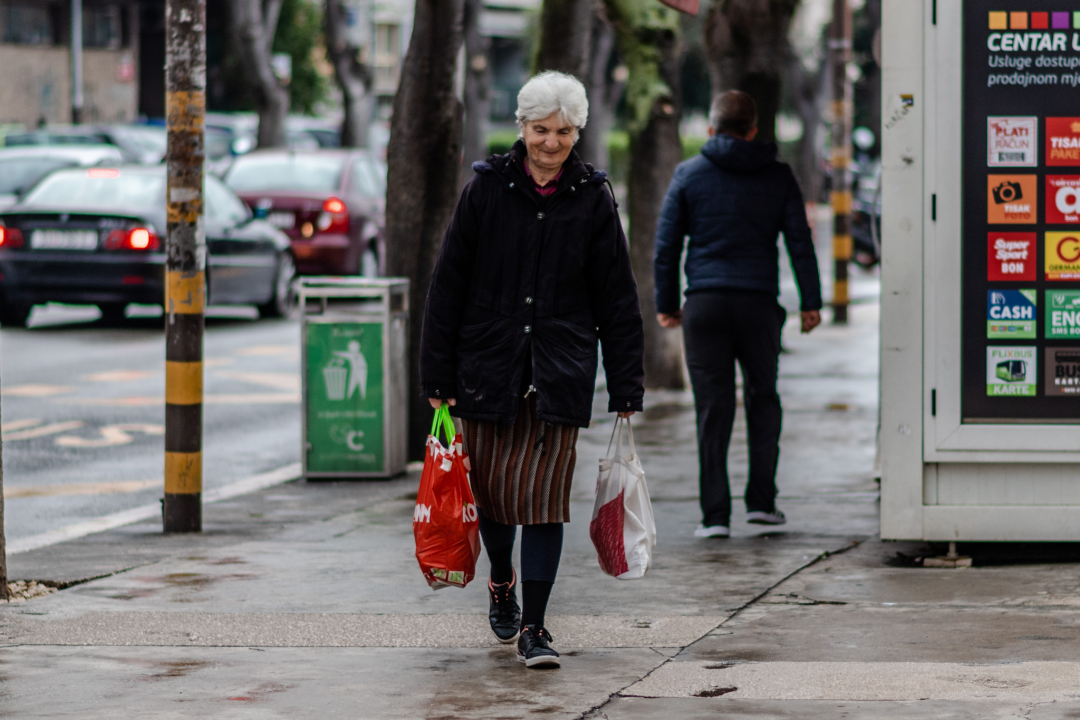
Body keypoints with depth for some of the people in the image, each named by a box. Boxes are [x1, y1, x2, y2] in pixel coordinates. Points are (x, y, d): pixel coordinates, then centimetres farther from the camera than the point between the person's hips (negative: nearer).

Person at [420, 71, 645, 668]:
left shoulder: (593, 198, 3)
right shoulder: (486, 187, 0)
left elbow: (617, 300, 6)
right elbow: (447, 285, 1)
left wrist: (625, 390, 2)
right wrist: (438, 379, -3)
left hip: (560, 373, 0)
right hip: (489, 365, 0)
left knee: (543, 496, -6)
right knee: (491, 487, 10)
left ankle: (533, 627, -1)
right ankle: (501, 585, 39)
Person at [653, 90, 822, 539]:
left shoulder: (689, 174, 5)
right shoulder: (778, 177, 7)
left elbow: (665, 245, 4)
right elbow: (800, 242, 3)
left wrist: (666, 304, 11)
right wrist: (811, 301, 6)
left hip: (705, 303, 0)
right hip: (758, 302, 1)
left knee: (712, 409, 1)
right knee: (762, 397, 17)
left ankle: (715, 515, -2)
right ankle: (761, 500, 12)